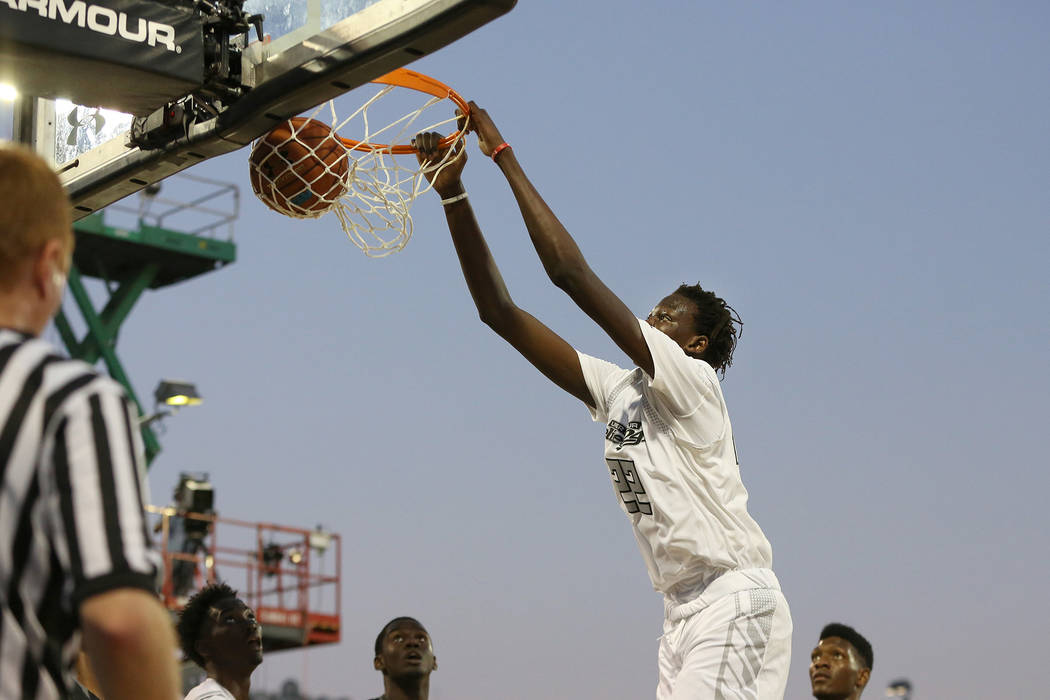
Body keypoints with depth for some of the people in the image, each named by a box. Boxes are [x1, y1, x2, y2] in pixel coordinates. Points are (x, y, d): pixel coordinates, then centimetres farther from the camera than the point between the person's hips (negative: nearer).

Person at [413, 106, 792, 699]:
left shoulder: (692, 382, -9)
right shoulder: (616, 390, 13)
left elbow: (572, 273, -17)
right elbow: (500, 311, 10)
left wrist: (505, 157, -13)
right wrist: (453, 195, 4)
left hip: (738, 603, -8)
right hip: (687, 611, 8)